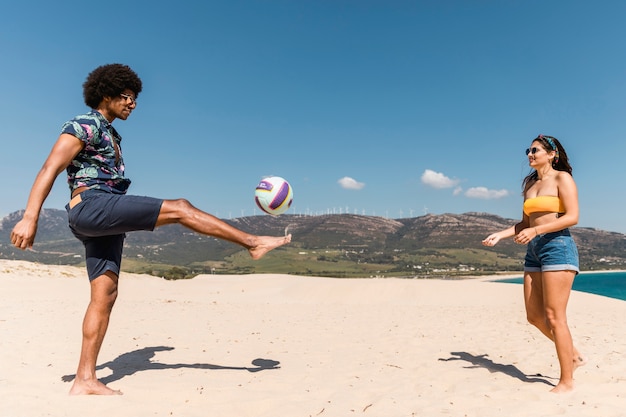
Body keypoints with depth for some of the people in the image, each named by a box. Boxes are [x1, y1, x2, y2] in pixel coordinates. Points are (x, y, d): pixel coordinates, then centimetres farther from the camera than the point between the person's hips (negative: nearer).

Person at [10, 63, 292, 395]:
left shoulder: (110, 135, 26)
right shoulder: (84, 125, -2)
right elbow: (49, 170, -12)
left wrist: (119, 226, 25)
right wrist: (29, 218, -22)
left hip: (104, 218, 9)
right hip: (91, 206, -9)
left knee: (105, 294, 2)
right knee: (179, 208, -16)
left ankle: (85, 380, 6)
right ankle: (254, 242, -14)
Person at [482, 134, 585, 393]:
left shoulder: (562, 178, -3)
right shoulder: (530, 184, 18)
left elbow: (573, 217, -13)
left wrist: (536, 231, -21)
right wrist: (500, 235, 6)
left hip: (557, 246, -8)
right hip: (534, 251, 8)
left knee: (554, 316, -7)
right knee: (534, 316, 8)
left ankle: (567, 381, 6)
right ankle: (573, 356, 29)